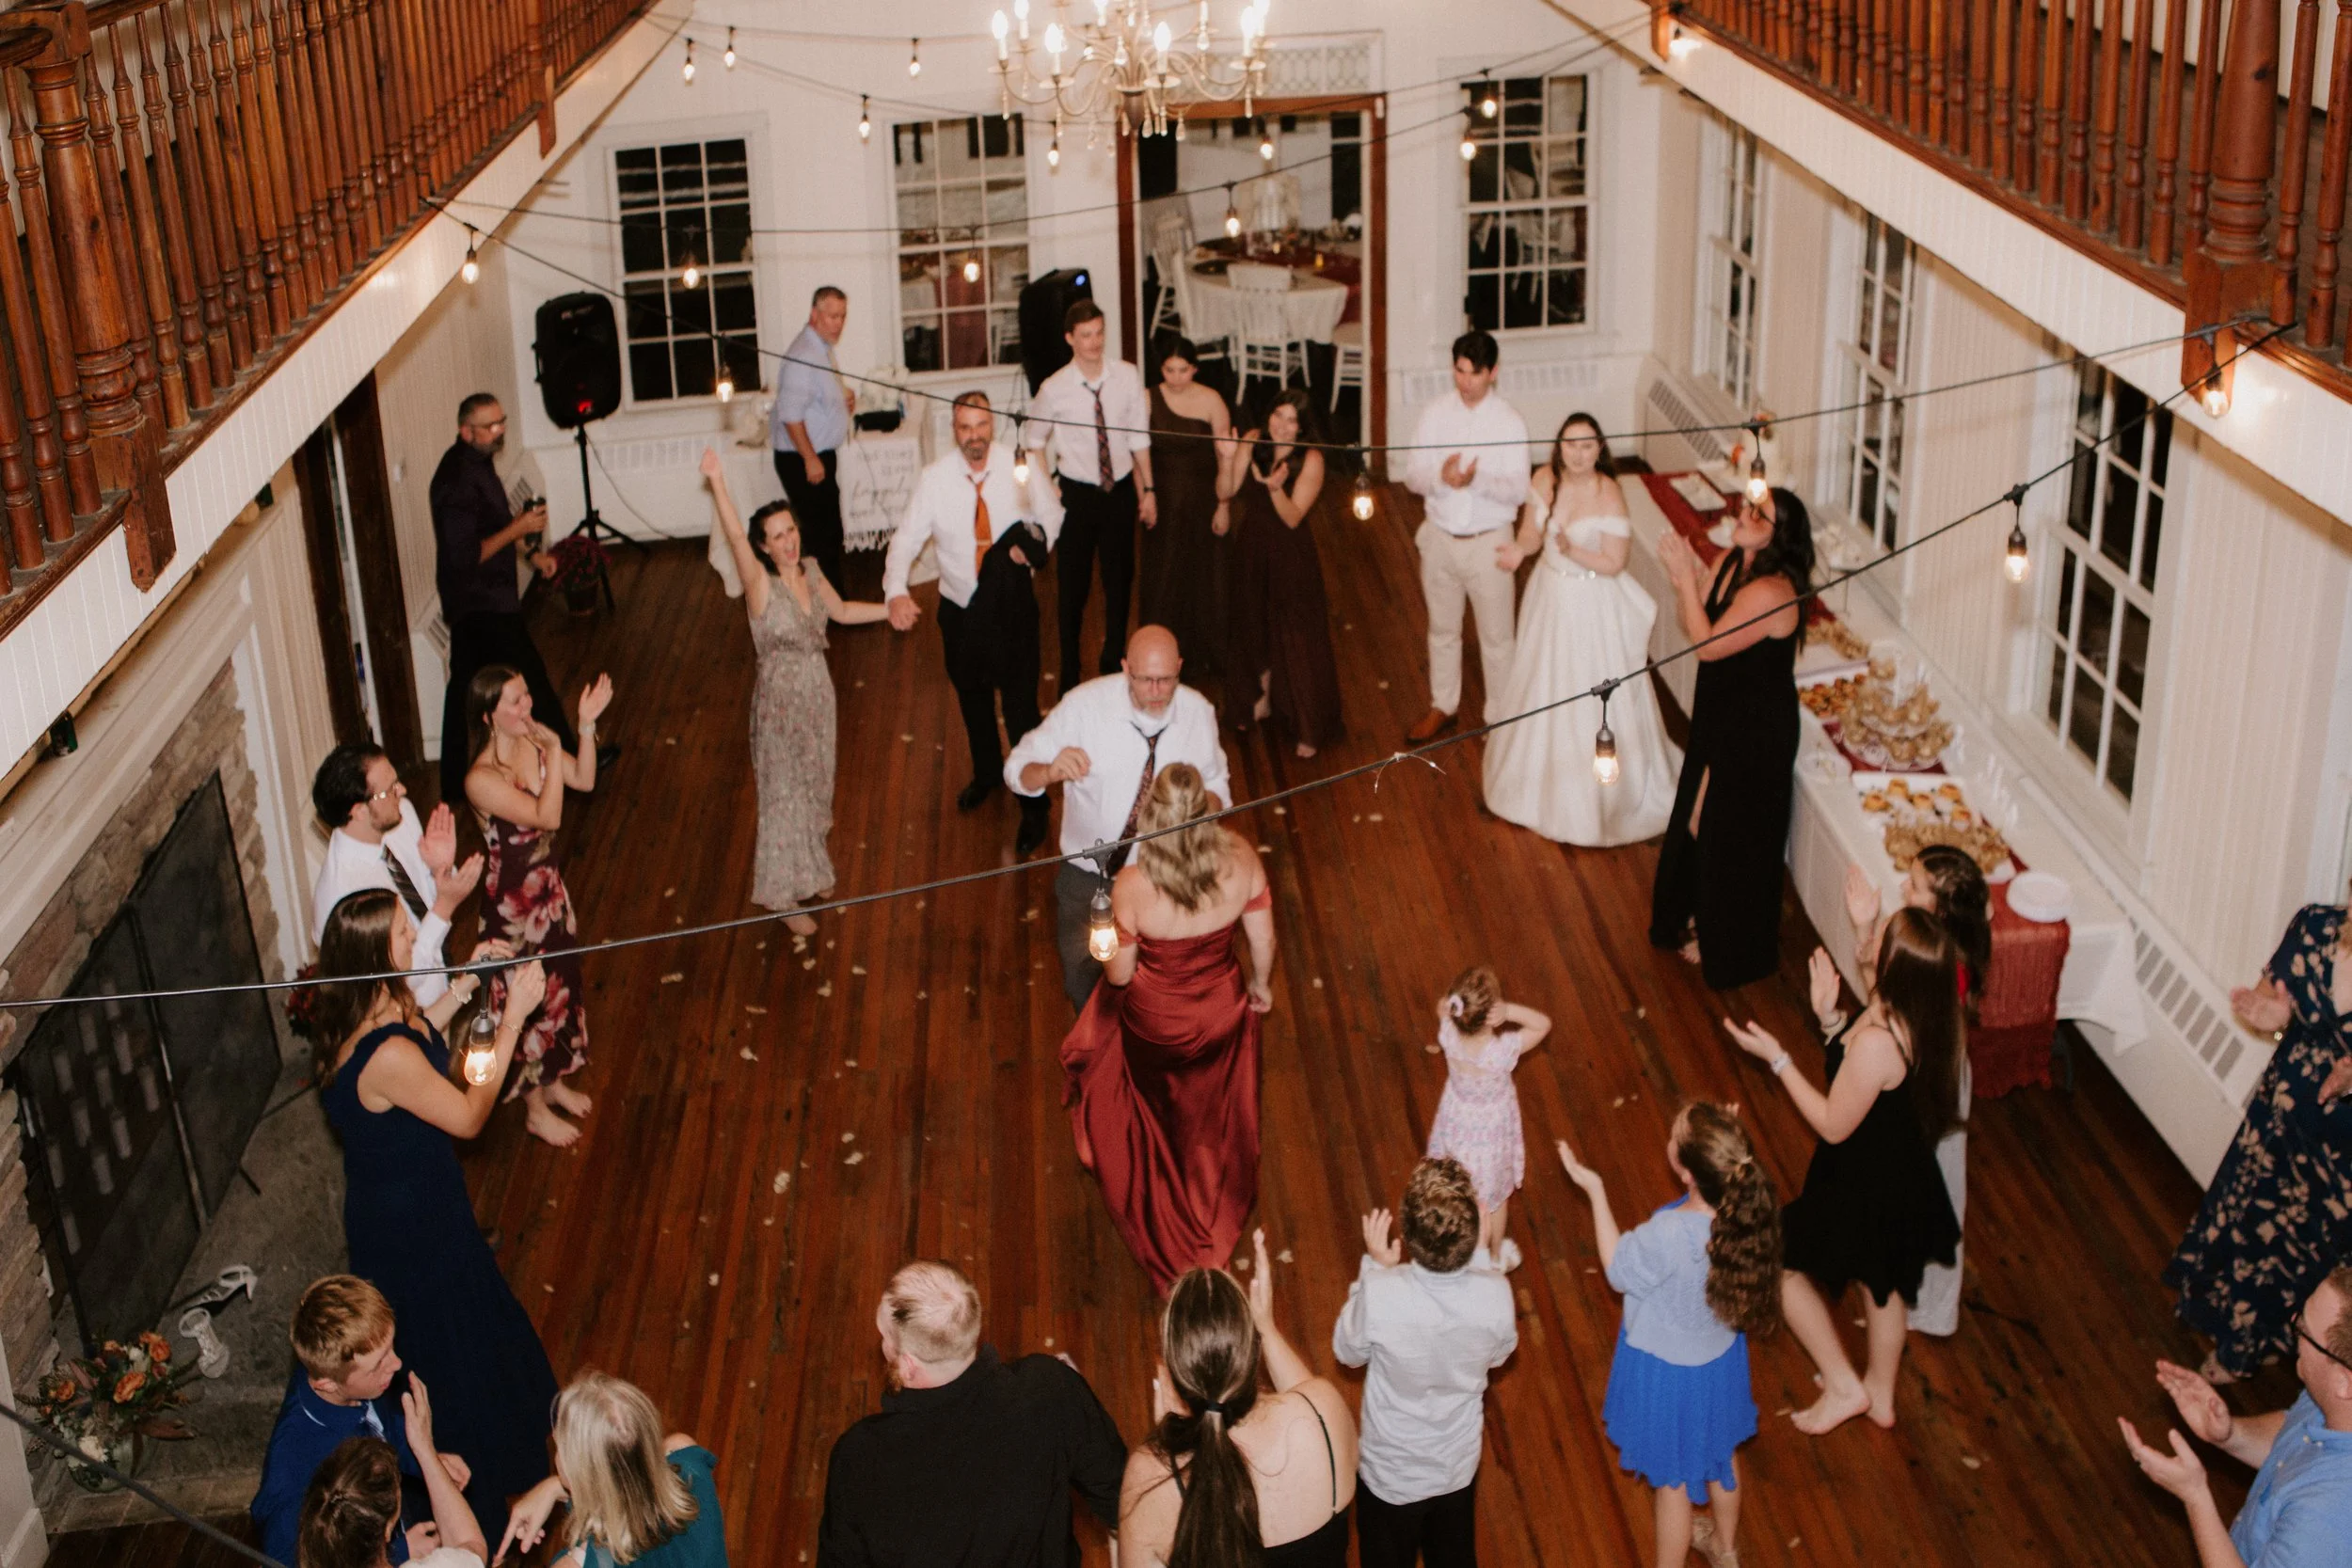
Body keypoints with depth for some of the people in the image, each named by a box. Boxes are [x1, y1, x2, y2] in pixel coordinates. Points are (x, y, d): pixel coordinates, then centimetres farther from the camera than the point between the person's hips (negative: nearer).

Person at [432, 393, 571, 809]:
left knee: (466, 689, 16)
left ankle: (454, 783, 25)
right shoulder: (460, 480, -25)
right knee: (531, 681, 2)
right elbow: (465, 556, -27)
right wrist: (520, 528, -23)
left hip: (471, 604, 10)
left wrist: (531, 552, 11)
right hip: (483, 605, -10)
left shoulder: (475, 462, 7)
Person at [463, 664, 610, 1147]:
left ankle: (553, 1081, 47)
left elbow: (584, 780, -2)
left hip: (549, 885, 8)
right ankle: (536, 1110, 32)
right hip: (513, 903, -8)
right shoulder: (482, 779, -31)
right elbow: (548, 816, -32)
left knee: (561, 983, 24)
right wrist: (554, 751, -32)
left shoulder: (533, 739, -9)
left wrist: (587, 726, -15)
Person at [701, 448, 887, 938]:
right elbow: (735, 537, -40)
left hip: (818, 695, 6)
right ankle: (783, 896, 20)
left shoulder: (810, 572, -3)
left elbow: (841, 611, 16)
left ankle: (803, 864, 45)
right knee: (784, 796, 6)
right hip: (779, 701, -6)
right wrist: (718, 483, -52)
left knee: (813, 785, 22)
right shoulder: (761, 584, -22)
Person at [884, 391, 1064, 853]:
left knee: (1021, 704, 0)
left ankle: (1034, 808, 14)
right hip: (959, 608, 2)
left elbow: (1050, 513, 5)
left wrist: (1035, 545, -17)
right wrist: (896, 590, -34)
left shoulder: (1020, 468, -13)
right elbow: (906, 539, -16)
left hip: (1012, 606, -2)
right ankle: (986, 773, 50)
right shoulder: (935, 480, -14)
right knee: (972, 698, 23)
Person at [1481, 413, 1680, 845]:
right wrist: (1519, 549, -24)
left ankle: (1594, 795, 22)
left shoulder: (1609, 496, -22)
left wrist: (1572, 551, -32)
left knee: (1592, 699, 4)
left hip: (1593, 607, -6)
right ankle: (1543, 779, 42)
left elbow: (1614, 563, -18)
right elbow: (1532, 533, -2)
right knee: (1543, 689, 21)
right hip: (1549, 597, 6)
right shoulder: (1545, 479, -7)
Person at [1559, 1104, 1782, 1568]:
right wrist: (1728, 1140, -5)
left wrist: (1595, 1190, -14)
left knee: (1672, 1480, 21)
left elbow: (1619, 1272, -19)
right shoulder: (1747, 1206, -26)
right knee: (1720, 1454, 32)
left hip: (1667, 1372, -6)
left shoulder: (1668, 1235, -41)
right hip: (1722, 1357, 6)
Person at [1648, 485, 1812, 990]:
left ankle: (1727, 946, 30)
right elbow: (1693, 623, 7)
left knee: (1732, 835, 9)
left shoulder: (1771, 592, -32)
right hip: (1721, 717, 9)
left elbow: (1708, 644, -28)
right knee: (1700, 820, 24)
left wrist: (1687, 577, -28)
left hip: (1756, 734, -9)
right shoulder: (1731, 562, -2)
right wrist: (1681, 579, -5)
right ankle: (1701, 917, 47)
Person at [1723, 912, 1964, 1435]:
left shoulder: (1877, 1042, -38)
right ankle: (1881, 1394, 52)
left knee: (1784, 1268, 16)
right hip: (1904, 1176, 8)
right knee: (1884, 1283, 29)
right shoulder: (1927, 1019, -12)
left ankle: (1844, 1388, 28)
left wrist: (1776, 1058, -19)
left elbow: (1834, 1126, -24)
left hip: (1864, 1187, -8)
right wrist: (1829, 1016, -2)